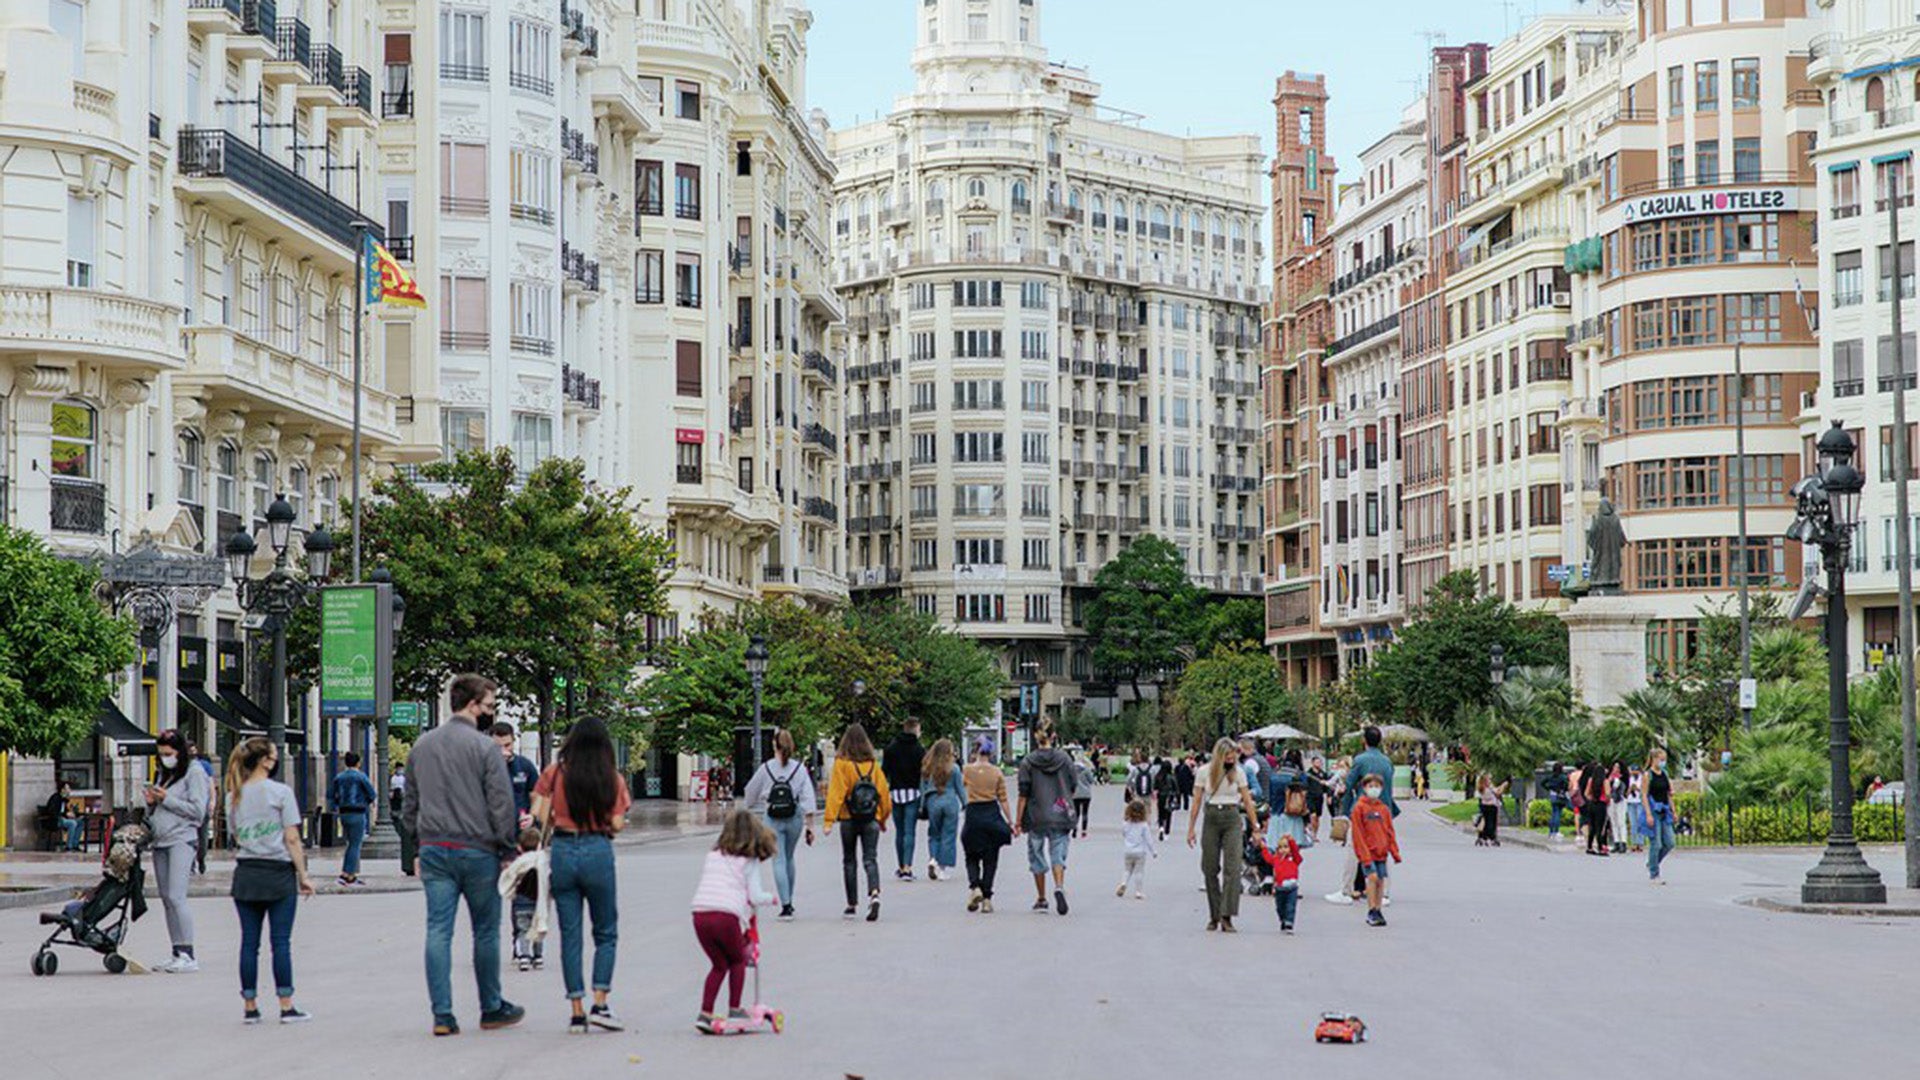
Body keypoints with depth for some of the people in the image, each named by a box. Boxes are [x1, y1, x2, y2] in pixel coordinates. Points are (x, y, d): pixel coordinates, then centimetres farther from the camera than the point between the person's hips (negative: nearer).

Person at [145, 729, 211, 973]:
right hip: (160, 842, 8)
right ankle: (177, 955, 8)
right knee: (166, 898, 5)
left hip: (182, 839, -8)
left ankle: (188, 956, -17)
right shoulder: (162, 774, 20)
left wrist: (167, 799, -11)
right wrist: (151, 803, 4)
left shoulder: (194, 773, -2)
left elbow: (197, 810, -11)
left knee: (176, 896, -16)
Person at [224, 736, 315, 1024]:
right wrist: (303, 875, -4)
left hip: (245, 873, 4)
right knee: (281, 941, -1)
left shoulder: (234, 796, 7)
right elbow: (292, 839, -9)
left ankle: (250, 1007, 9)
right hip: (279, 873, -4)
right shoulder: (281, 792, -7)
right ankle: (286, 1007, 0)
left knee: (249, 942, 6)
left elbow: (234, 838, 10)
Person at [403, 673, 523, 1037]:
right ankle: (492, 1009, 17)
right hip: (476, 850, -5)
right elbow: (501, 803, -10)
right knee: (486, 931, 8)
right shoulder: (484, 747, -9)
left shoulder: (422, 745, 11)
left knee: (438, 931, 2)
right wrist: (508, 844, -1)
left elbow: (410, 802, 17)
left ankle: (442, 1014, -3)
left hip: (433, 850, 5)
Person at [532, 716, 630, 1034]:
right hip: (597, 851, -1)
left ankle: (577, 1012, 6)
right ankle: (599, 1005, 0)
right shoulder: (612, 779, -1)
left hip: (562, 851, 1)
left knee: (570, 935, 8)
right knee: (606, 933, 12)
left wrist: (560, 821, 12)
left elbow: (540, 815, -5)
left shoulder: (555, 773, 1)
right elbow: (617, 824, -4)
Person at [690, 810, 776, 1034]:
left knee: (719, 965, 20)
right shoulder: (749, 861, 8)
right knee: (738, 960, 21)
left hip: (700, 914, 4)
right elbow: (755, 897, 3)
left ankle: (705, 1013, 10)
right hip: (727, 916, -4)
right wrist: (770, 898, 25)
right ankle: (734, 1009, 21)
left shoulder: (712, 856, 22)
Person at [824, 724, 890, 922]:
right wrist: (883, 819, 18)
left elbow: (835, 793, -13)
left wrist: (829, 821, -15)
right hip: (871, 820, 2)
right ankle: (874, 894, -25)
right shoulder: (873, 765, 2)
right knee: (870, 859, 0)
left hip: (850, 819, -2)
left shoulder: (842, 764, -8)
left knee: (849, 861, 10)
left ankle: (851, 905, 14)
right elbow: (883, 792, 6)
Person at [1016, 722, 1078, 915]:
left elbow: (1023, 795, -7)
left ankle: (1041, 899, 17)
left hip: (1036, 817, -1)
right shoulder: (1065, 758, -1)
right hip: (1060, 816, 1)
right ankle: (1059, 887, -23)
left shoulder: (1028, 762, -6)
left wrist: (1018, 821, -3)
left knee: (1037, 856, 12)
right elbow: (1073, 787, 7)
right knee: (1058, 854, 3)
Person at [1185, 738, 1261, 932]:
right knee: (1210, 869, 3)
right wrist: (1191, 828, 2)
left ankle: (1226, 916, -16)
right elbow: (1197, 801, 4)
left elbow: (1247, 801, 6)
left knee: (1232, 867, -13)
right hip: (1211, 819, 0)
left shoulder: (1238, 773, 3)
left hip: (1232, 820, 0)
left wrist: (1256, 827, 3)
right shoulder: (1205, 772, 1)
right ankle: (1214, 916, 15)